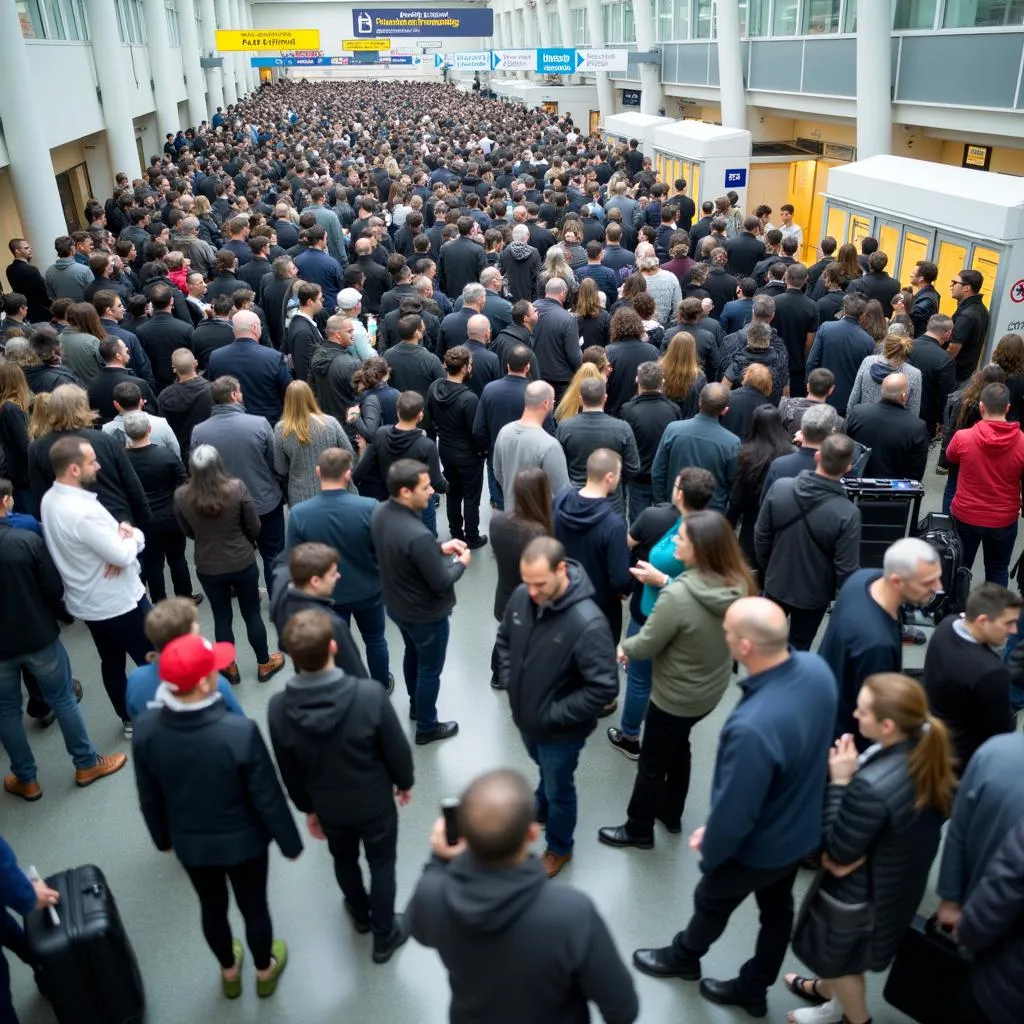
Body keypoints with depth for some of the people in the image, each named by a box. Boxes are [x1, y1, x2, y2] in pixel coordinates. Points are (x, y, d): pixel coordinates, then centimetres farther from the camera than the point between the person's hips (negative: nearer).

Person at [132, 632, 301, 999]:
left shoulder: (146, 729, -23)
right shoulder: (240, 731, -36)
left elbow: (149, 797, -6)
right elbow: (267, 797, -22)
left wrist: (162, 837, 14)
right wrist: (290, 842, -4)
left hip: (189, 843, 3)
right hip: (242, 842, -3)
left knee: (211, 907, 29)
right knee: (254, 907, 24)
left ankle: (229, 972, 55)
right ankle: (265, 971, 50)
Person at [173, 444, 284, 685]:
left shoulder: (181, 496, -14)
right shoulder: (237, 487, -20)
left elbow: (188, 532, 3)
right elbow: (255, 527, -8)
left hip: (207, 568, 1)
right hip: (243, 563, -1)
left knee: (221, 617, 18)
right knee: (252, 614, 16)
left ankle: (229, 668, 33)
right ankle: (264, 664, 31)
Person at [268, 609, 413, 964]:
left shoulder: (279, 708, -25)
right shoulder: (370, 694, -34)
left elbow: (289, 771, -8)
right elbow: (397, 749, -18)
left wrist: (307, 807, 11)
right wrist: (405, 782, 3)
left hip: (328, 806, 3)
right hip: (375, 802, -3)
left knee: (344, 861, 31)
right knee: (382, 865, 23)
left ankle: (361, 915, 58)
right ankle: (384, 937, 43)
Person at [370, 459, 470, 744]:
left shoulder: (379, 512, -13)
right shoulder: (419, 536, -39)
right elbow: (441, 584, -27)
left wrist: (440, 548, -1)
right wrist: (461, 563, -8)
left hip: (397, 605, 8)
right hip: (426, 615, -8)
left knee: (412, 654, 31)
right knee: (430, 670, 16)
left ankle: (415, 705, 55)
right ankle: (427, 727, 37)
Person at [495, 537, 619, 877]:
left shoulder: (588, 623, -35)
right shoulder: (521, 596, -16)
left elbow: (604, 688, -29)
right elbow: (505, 639, 5)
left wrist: (554, 715, -22)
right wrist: (509, 682, -4)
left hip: (560, 731, -5)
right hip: (524, 716, 5)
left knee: (559, 789, 20)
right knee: (545, 771, 34)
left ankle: (558, 849, 47)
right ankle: (541, 807, 64)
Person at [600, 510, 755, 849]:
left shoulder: (678, 596, -35)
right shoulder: (738, 583, -14)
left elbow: (645, 646, -22)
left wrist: (624, 646, -1)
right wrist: (665, 582, 1)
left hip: (675, 697, -7)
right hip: (711, 690, 7)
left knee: (652, 763, 17)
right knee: (678, 746, 31)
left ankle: (639, 830, 39)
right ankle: (671, 814, 51)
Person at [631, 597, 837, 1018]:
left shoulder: (752, 727, -45)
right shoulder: (817, 668, -20)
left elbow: (734, 812, -30)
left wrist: (710, 848, -8)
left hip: (759, 847, -6)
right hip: (802, 830, 6)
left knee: (711, 904, 25)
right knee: (777, 909, 28)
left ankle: (682, 958, 56)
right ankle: (752, 989, 54)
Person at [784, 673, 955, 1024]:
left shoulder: (872, 788, -42)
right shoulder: (926, 753, -17)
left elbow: (838, 853, -26)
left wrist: (839, 782, -28)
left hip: (859, 893, -7)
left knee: (837, 954, 25)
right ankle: (828, 989, 61)